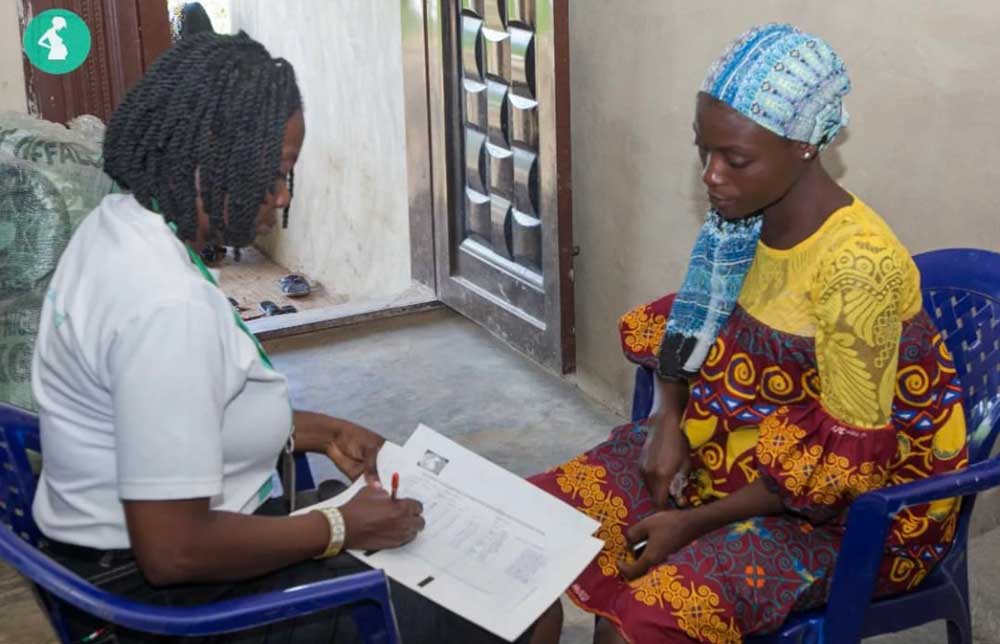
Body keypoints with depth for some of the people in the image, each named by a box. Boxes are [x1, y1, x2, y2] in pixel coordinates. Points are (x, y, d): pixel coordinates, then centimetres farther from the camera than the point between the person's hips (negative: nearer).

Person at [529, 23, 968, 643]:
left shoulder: (858, 264, -27)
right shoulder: (745, 220, -5)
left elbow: (846, 461, -24)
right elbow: (691, 325, 13)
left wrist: (696, 523, -21)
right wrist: (668, 421, -6)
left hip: (850, 504, -8)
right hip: (732, 449, 8)